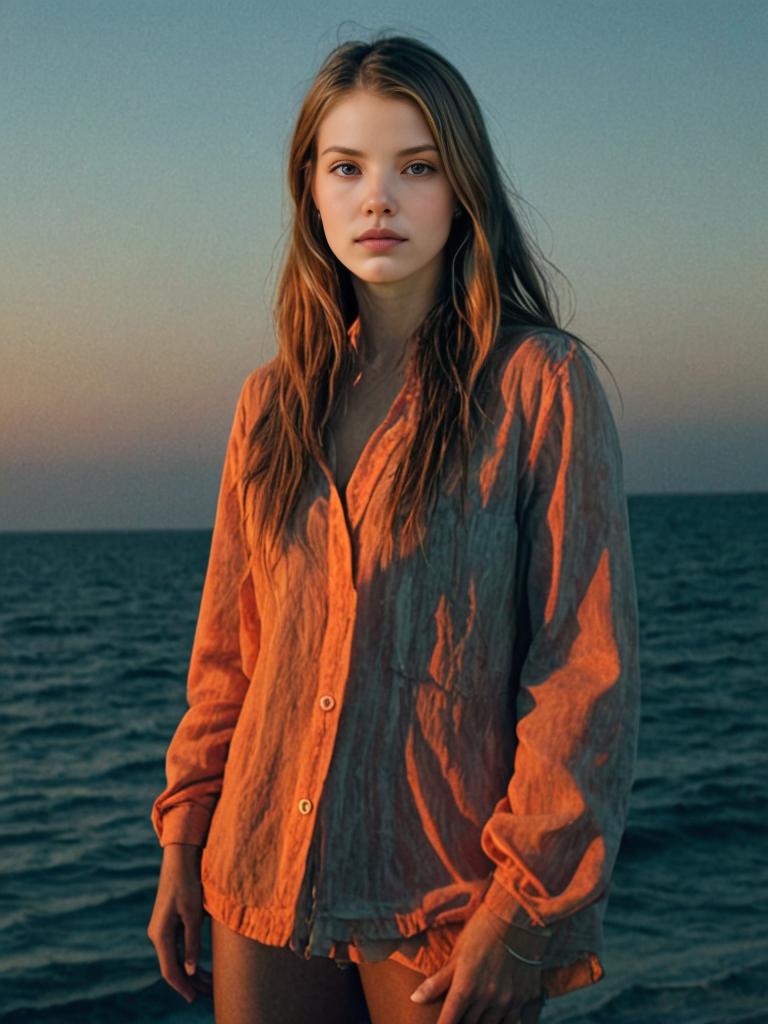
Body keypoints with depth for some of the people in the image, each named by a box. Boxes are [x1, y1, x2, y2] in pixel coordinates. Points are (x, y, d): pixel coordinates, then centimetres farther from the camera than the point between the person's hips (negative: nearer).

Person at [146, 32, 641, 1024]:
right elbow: (227, 652, 12)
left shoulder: (539, 381, -7)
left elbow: (588, 670, -10)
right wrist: (185, 840, 7)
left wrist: (525, 906, -14)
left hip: (447, 899, -4)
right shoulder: (273, 402, 7)